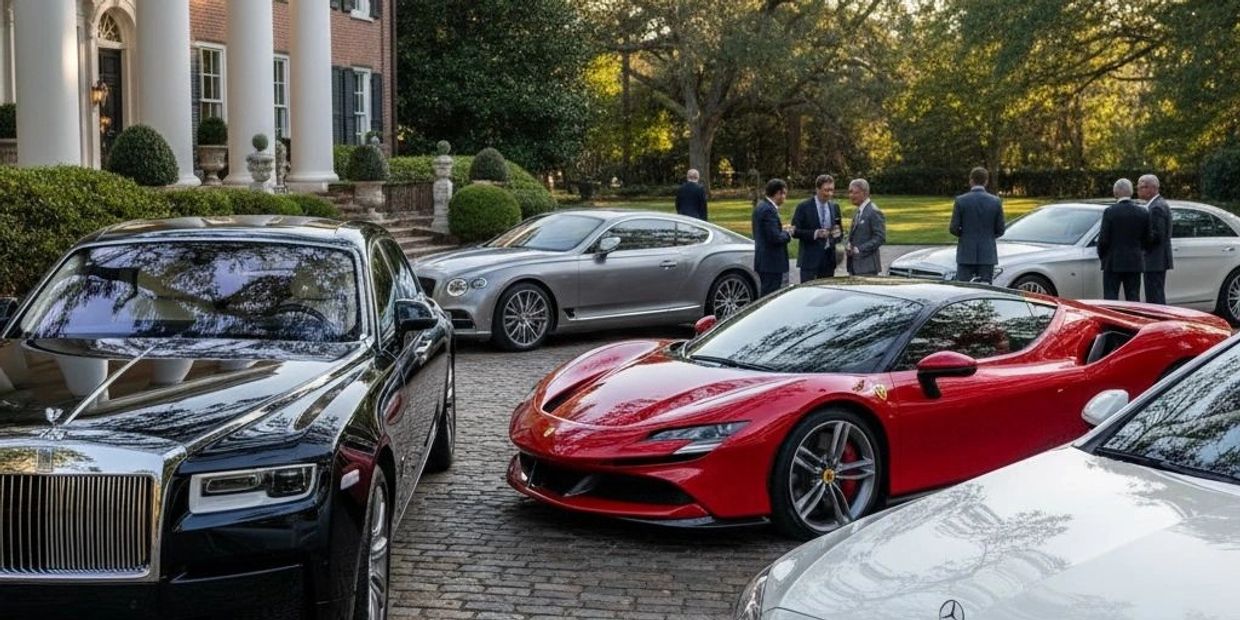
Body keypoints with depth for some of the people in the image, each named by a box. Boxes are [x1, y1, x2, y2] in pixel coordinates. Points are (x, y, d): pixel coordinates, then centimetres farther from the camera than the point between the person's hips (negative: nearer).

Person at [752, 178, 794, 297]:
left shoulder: (761, 206, 12)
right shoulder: (769, 210, -19)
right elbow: (775, 238, -23)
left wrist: (782, 229, 11)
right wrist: (787, 235, -5)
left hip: (763, 261, 10)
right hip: (772, 262, -10)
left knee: (765, 295, 16)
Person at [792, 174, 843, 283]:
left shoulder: (835, 207, 11)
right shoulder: (804, 207, -4)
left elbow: (839, 230, 19)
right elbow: (795, 232, -8)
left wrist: (838, 234, -5)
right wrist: (815, 233, -21)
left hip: (829, 259, 5)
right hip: (810, 259, -5)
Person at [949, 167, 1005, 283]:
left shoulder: (961, 200, -6)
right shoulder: (996, 201, -1)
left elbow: (954, 228, -5)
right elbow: (1000, 231, 2)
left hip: (966, 253, -2)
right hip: (988, 255, 2)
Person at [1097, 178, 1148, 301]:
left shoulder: (1110, 212, -11)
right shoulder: (1143, 212, 1)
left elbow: (1103, 239, -10)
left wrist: (1101, 255, 6)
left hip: (1113, 263, -4)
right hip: (1135, 263, 4)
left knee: (1110, 298, 1)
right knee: (1133, 298, 8)